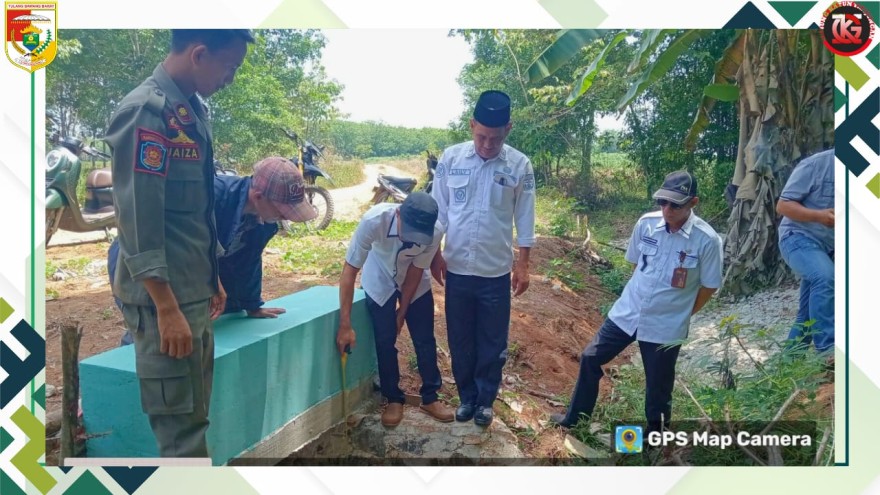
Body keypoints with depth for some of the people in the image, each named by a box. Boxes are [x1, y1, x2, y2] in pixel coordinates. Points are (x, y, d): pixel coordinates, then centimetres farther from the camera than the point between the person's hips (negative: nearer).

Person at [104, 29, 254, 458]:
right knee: (180, 424, 1)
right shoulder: (145, 112, -15)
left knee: (194, 414, 17)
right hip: (165, 298, -8)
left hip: (194, 293, 9)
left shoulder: (192, 110, 12)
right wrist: (167, 308, -20)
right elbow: (138, 221, -20)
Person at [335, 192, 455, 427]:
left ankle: (430, 397, 23)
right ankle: (393, 400, 20)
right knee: (385, 342, 2)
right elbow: (349, 271, -32)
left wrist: (402, 312, -9)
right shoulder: (374, 220, -40)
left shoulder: (434, 232, -34)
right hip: (380, 282, -1)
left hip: (415, 283, 1)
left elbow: (416, 271, -17)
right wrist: (345, 325, -32)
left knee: (425, 340, 5)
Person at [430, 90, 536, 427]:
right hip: (457, 268, 1)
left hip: (496, 271, -1)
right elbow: (438, 209, 2)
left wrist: (522, 265, -1)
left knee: (493, 342, 11)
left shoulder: (520, 166, -6)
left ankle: (485, 400, 31)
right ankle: (467, 396, 33)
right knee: (460, 339, 13)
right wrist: (435, 253, 0)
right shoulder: (451, 158, -4)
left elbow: (525, 219, 0)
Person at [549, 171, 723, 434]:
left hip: (666, 326, -4)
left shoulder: (707, 239, -18)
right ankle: (574, 417, 32)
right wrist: (643, 293, 11)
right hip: (627, 311, 4)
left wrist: (682, 313, 2)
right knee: (590, 358, 11)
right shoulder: (646, 223, -9)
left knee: (658, 386, 12)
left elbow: (709, 286, -5)